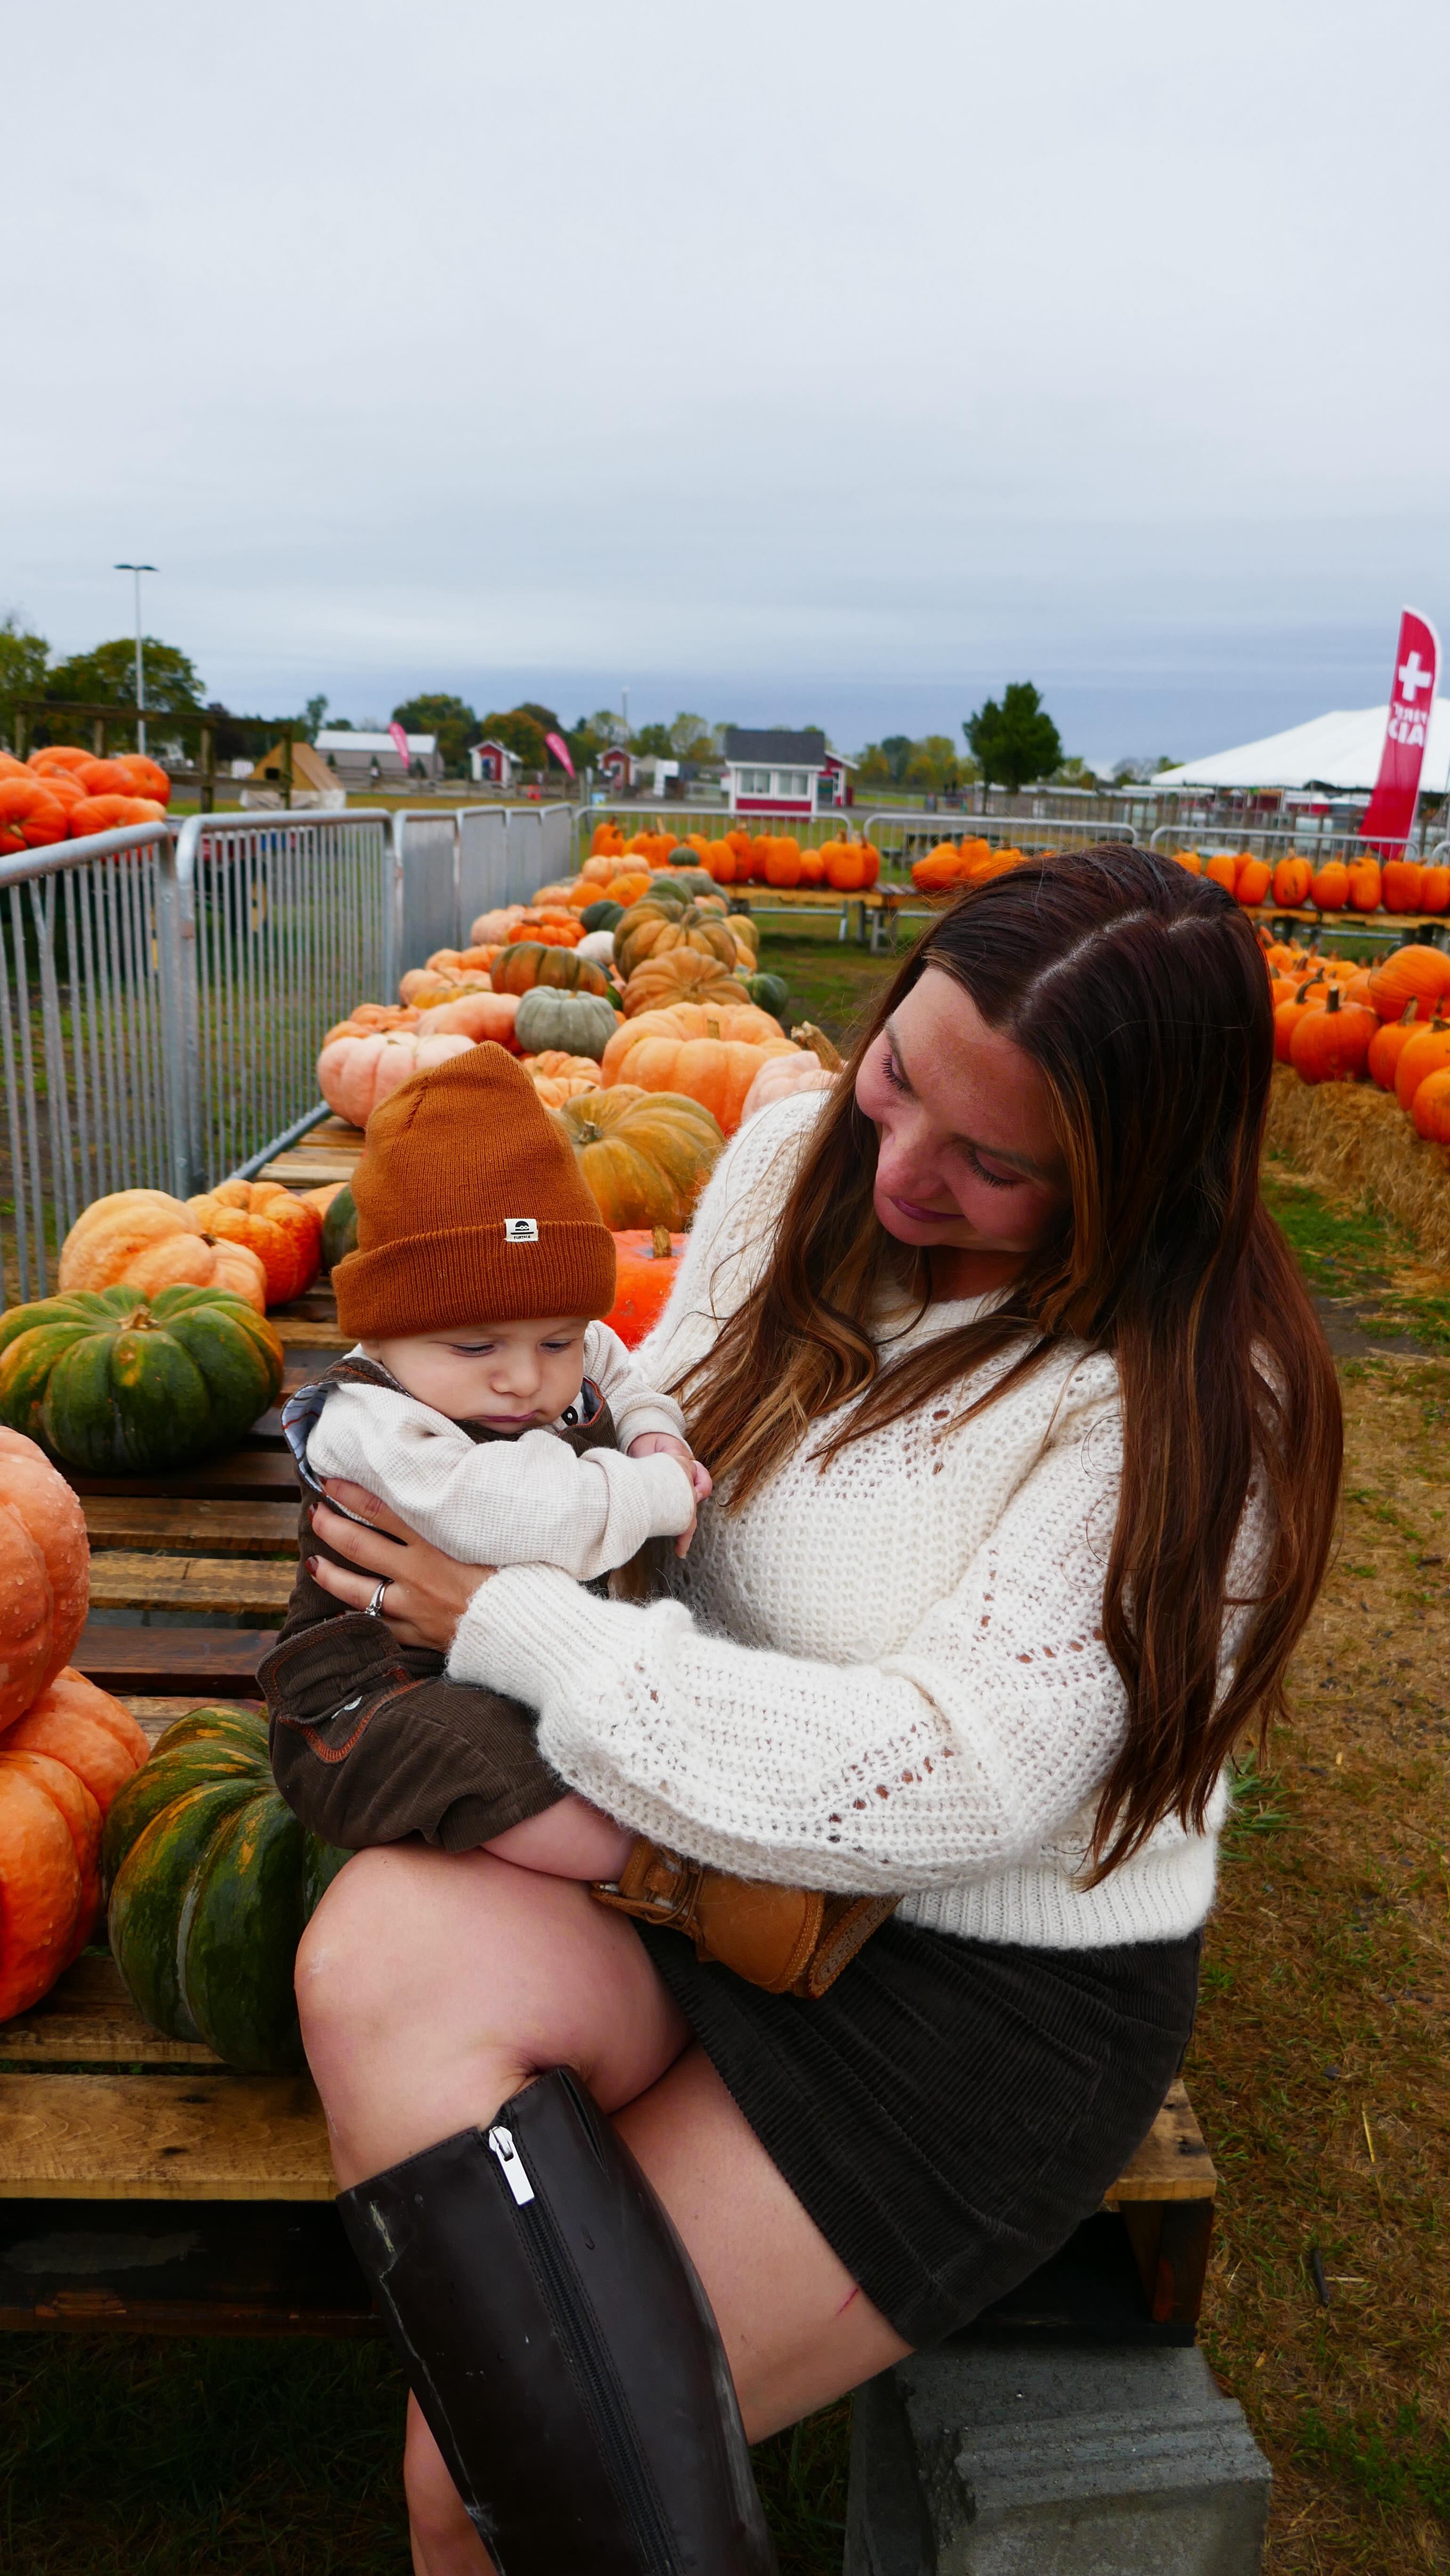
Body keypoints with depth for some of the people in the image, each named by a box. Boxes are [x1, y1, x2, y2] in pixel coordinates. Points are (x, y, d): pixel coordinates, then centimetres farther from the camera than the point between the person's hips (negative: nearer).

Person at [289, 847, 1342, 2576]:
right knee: (378, 1958, -27)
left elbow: (940, 1785, -24)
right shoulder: (798, 1157, -1)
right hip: (685, 1853, 6)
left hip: (985, 1993, -5)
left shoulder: (1190, 1403, -20)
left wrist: (513, 1629, -20)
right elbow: (656, 1445, 12)